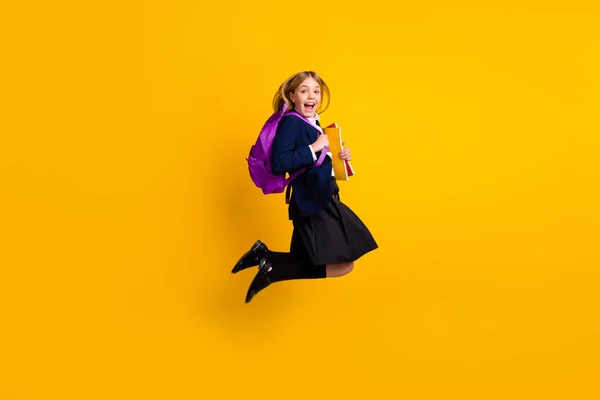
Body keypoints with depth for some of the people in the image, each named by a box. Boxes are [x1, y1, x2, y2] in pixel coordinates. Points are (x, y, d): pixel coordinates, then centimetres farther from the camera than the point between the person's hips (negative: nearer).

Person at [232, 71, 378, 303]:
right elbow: (279, 164, -25)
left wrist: (340, 156, 2)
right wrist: (314, 148, -22)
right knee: (341, 265, -10)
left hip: (322, 201, 9)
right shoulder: (290, 122, -13)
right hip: (311, 203, -9)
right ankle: (270, 271, -6)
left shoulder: (313, 124, 13)